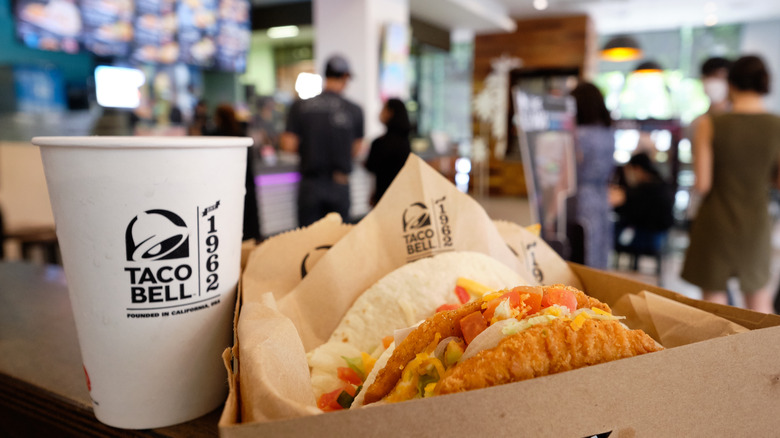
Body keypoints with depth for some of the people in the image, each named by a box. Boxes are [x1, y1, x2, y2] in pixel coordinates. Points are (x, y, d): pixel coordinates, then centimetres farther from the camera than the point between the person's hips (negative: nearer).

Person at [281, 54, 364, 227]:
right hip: (339, 185, 0)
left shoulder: (299, 107, -3)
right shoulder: (354, 110, -4)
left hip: (310, 184, 0)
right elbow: (356, 150, 2)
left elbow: (289, 145, -6)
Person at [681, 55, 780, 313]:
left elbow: (702, 184, -13)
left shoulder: (710, 126, -12)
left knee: (714, 304, 10)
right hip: (757, 224, 2)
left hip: (715, 223, -2)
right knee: (759, 303, 20)